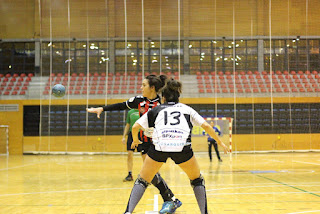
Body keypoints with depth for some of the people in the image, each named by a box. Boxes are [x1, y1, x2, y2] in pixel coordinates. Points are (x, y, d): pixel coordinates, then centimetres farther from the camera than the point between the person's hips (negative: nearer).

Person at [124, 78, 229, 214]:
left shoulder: (156, 110, 25)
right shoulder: (187, 109, 27)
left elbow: (135, 127, 20)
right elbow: (206, 126, 23)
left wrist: (135, 140, 40)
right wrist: (219, 142, 34)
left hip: (159, 147, 0)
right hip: (182, 147, 0)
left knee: (142, 181, 17)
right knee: (197, 180, 23)